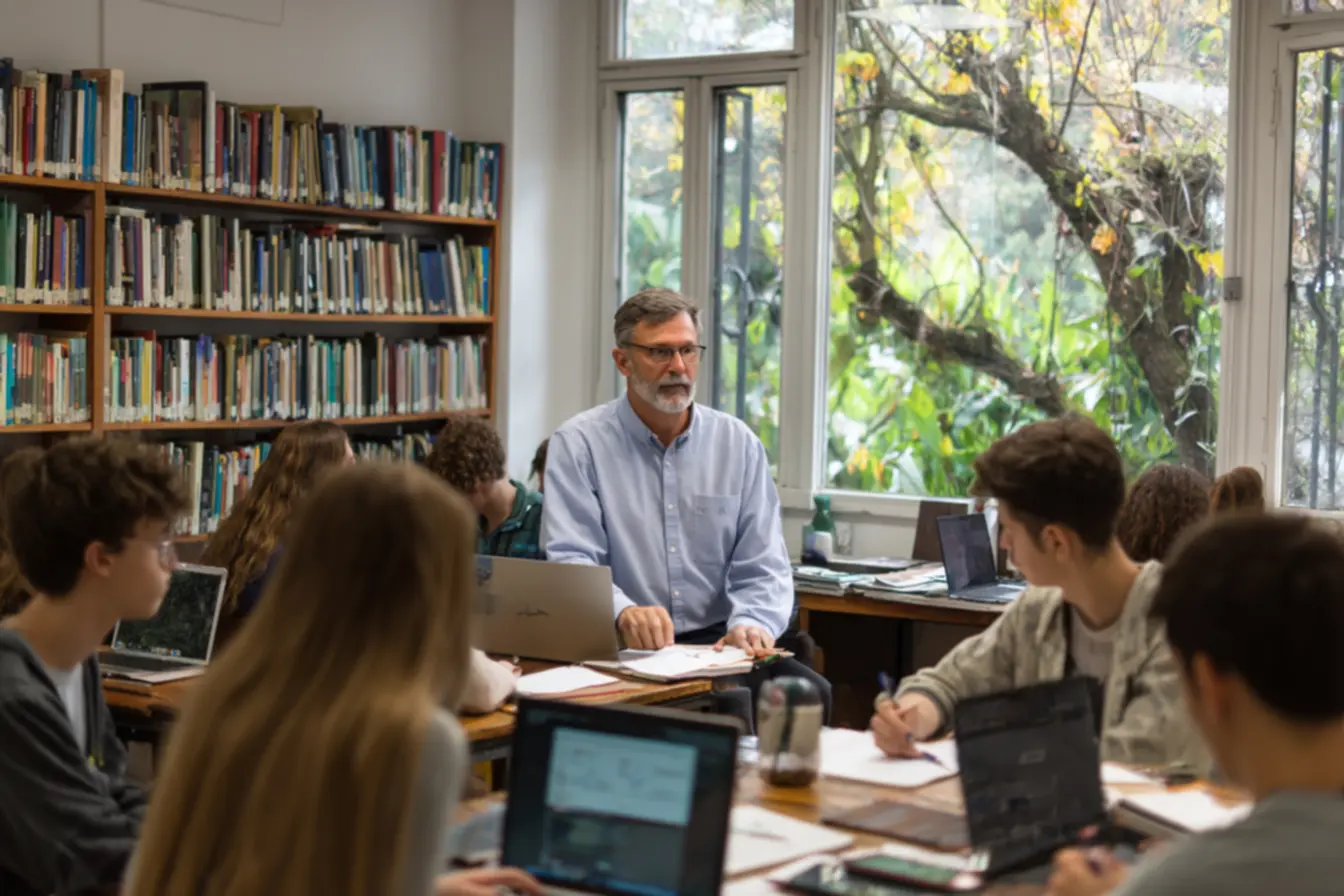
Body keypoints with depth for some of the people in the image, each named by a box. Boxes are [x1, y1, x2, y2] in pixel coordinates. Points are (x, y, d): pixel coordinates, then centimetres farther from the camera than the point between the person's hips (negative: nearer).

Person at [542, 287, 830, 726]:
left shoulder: (739, 444, 11)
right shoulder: (578, 445, 1)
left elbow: (762, 568, 6)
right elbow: (570, 560, -10)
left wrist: (752, 624, -18)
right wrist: (624, 613, -32)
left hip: (718, 641, 4)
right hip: (622, 647, -4)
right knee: (729, 704, -34)